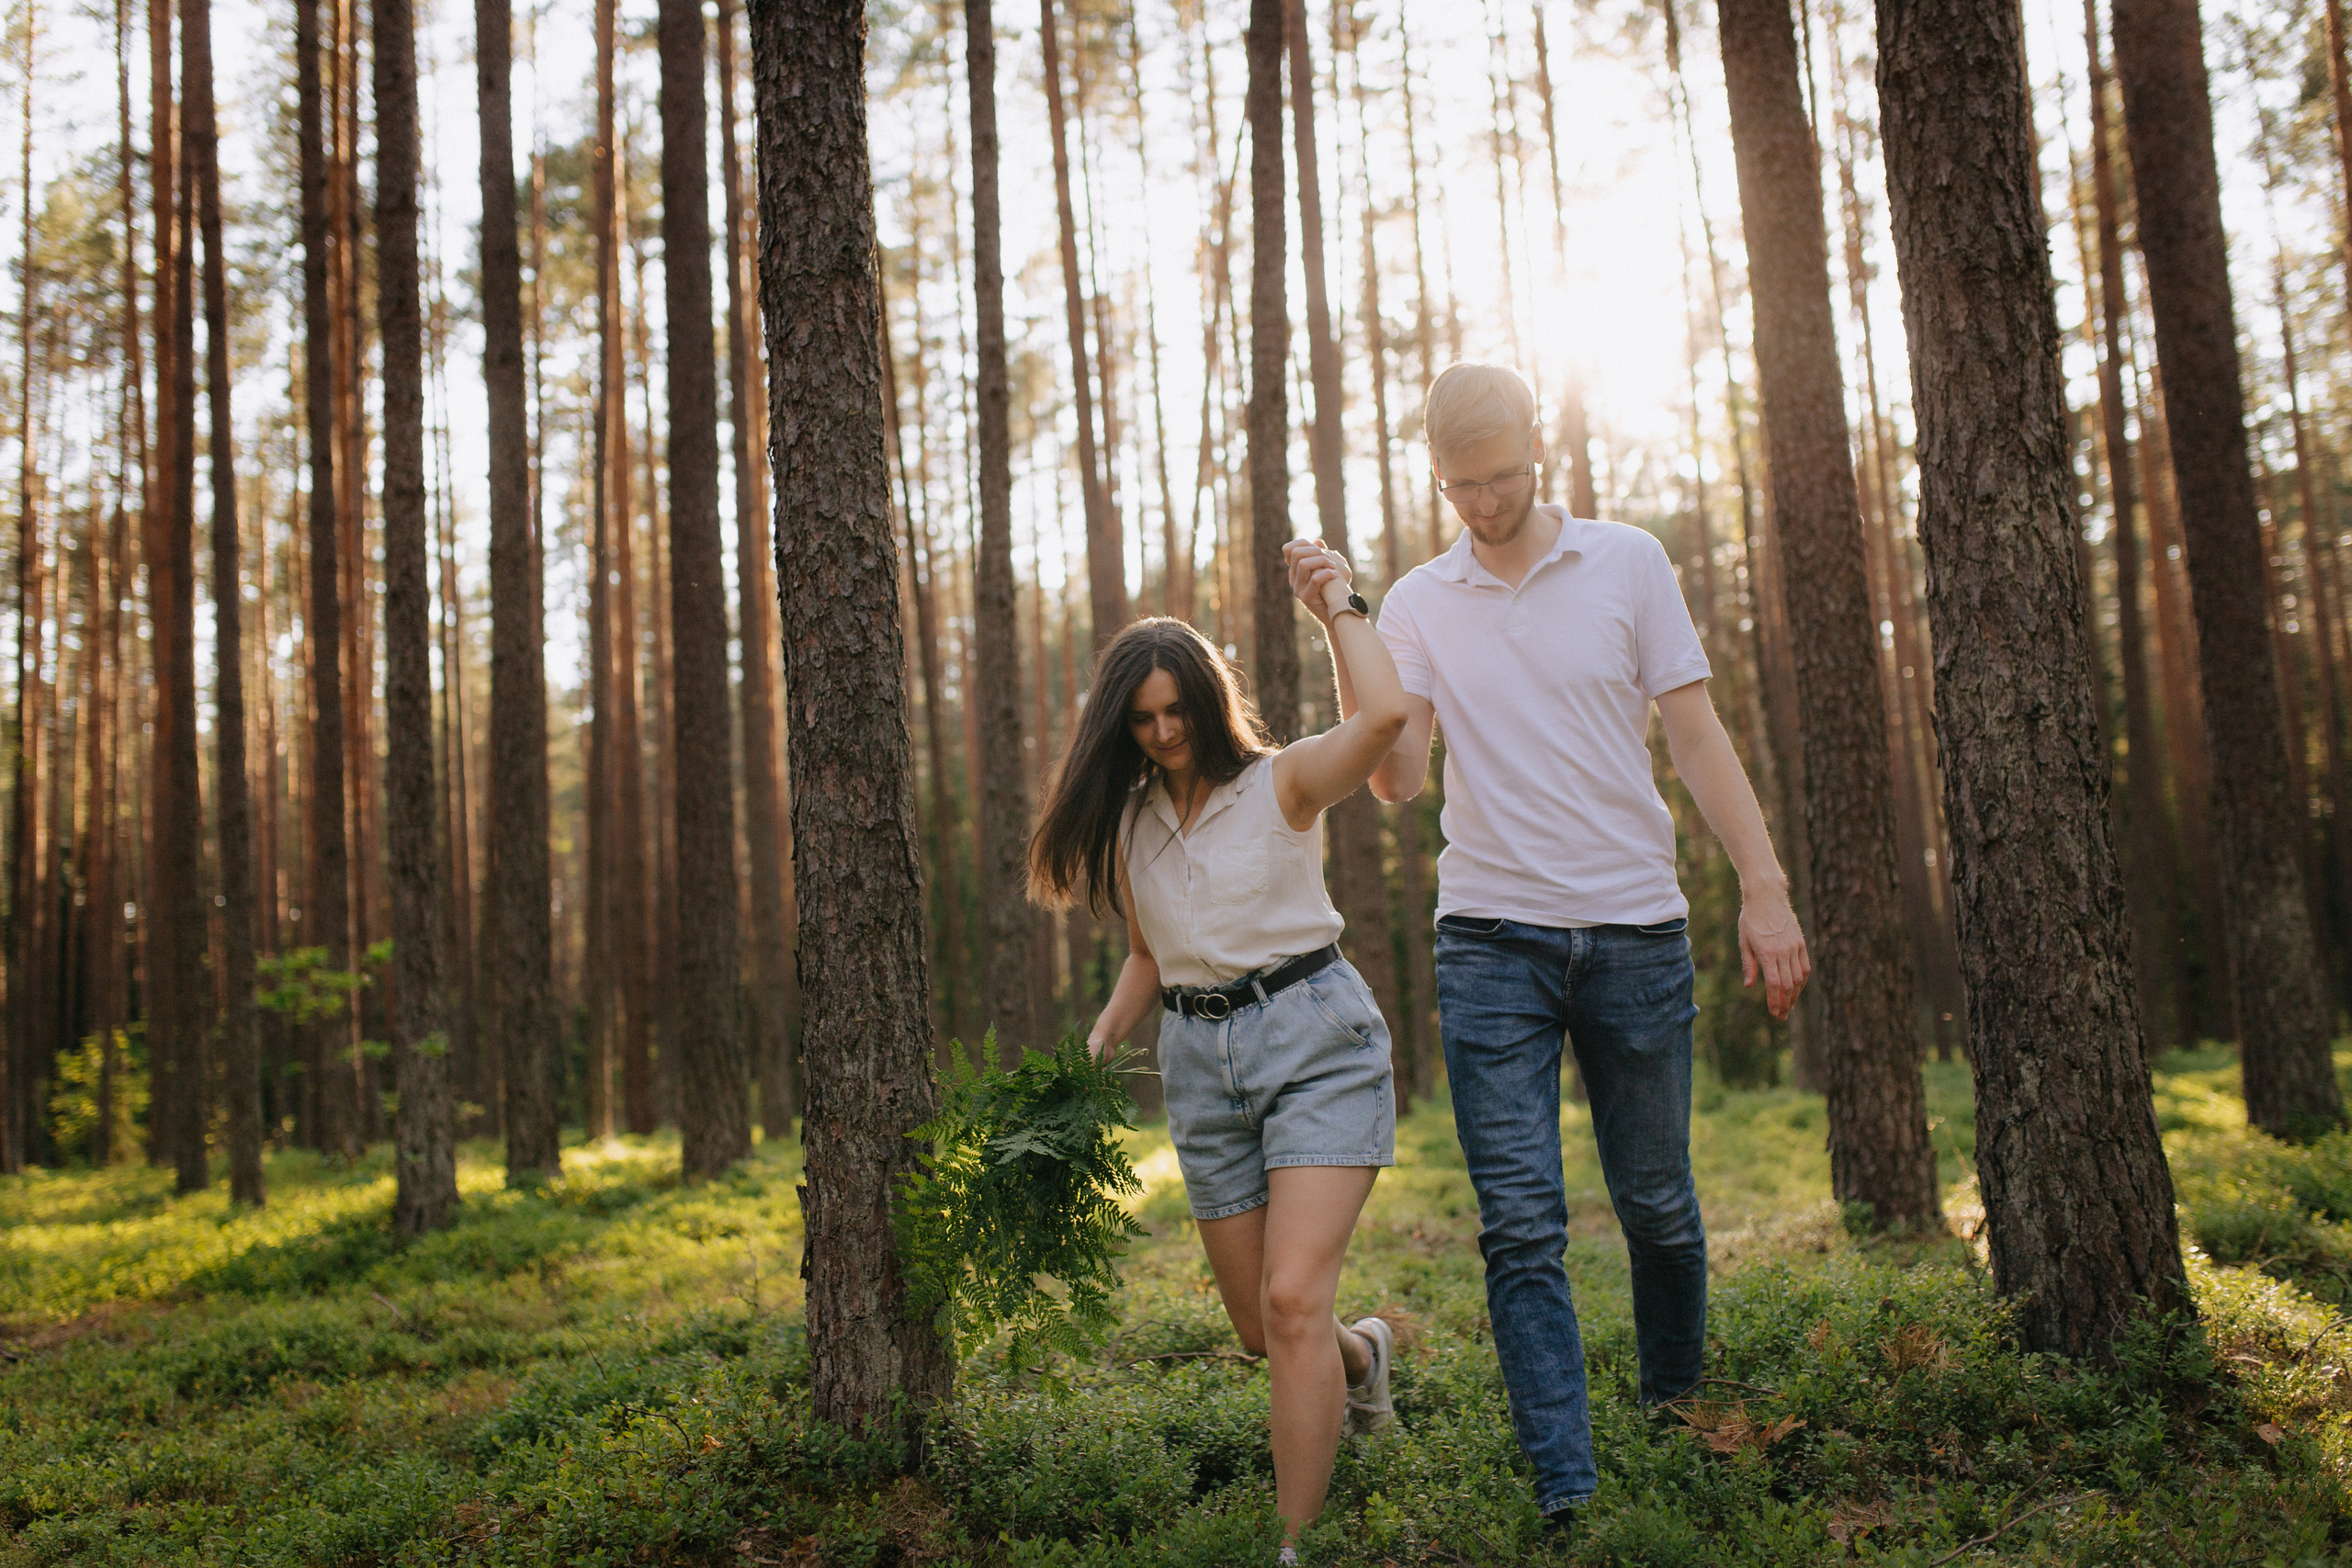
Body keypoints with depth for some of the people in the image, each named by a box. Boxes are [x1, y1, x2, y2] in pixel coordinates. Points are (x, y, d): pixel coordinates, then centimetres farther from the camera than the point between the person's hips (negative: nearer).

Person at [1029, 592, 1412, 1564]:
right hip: (1199, 1058, 6)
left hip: (1314, 1037, -5)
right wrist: (1097, 1045, 9)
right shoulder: (1127, 823, 12)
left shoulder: (1283, 782, -4)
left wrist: (1340, 607, -11)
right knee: (1260, 1329, 9)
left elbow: (1384, 715, -23)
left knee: (1295, 1301, -19)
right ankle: (1361, 1357, 44)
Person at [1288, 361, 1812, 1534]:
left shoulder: (1627, 562, 4)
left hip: (1636, 929, 0)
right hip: (1491, 939, 0)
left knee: (1657, 1204, 10)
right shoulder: (1417, 604, 6)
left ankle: (1677, 1414, 33)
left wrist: (1763, 886, -4)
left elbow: (1696, 735, 4)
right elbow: (1397, 779, -3)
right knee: (1521, 1224, -6)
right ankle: (1565, 1490, -2)